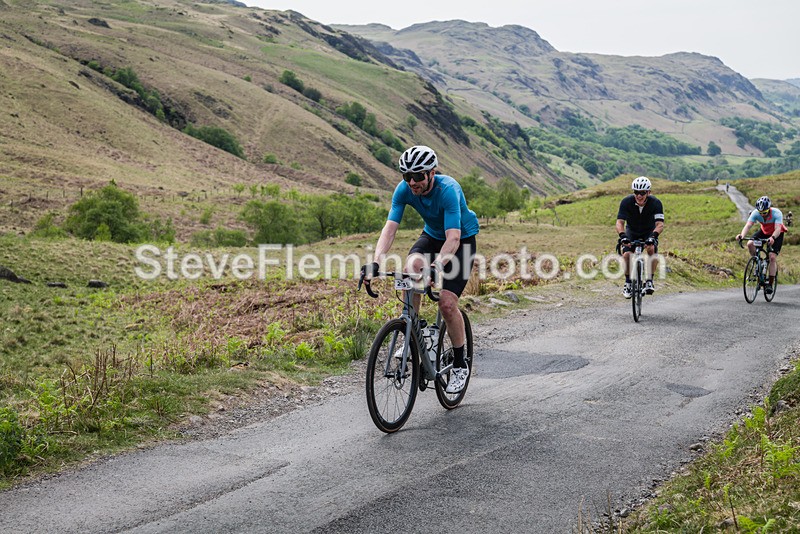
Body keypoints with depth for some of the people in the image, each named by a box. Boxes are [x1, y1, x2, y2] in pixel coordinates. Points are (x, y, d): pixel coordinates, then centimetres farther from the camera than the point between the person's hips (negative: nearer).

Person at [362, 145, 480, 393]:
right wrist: (375, 262, -41)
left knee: (447, 303, -17)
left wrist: (436, 266, -57)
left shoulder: (448, 190, -34)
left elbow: (453, 237, -41)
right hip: (432, 235, 4)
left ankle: (460, 365, 3)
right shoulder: (404, 189, -20)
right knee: (412, 267, -29)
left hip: (462, 240, -4)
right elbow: (390, 228, -26)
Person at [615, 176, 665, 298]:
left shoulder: (655, 203, -27)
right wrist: (622, 236, -51)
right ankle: (628, 282, -1)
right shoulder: (626, 202, -26)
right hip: (631, 232, 1)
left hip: (649, 232, -1)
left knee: (652, 249, -30)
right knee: (626, 254, -23)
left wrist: (653, 236, -54)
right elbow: (620, 222, -32)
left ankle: (649, 280, -14)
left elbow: (660, 224, -35)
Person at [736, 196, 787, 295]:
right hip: (764, 232, 3)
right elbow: (748, 225, -34)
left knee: (772, 257, -18)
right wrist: (742, 235, -54)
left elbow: (778, 229, -43)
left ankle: (770, 284, -10)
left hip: (777, 234, -3)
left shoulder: (776, 213, -33)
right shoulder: (755, 213, -25)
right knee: (750, 244, -24)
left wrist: (772, 238, -64)